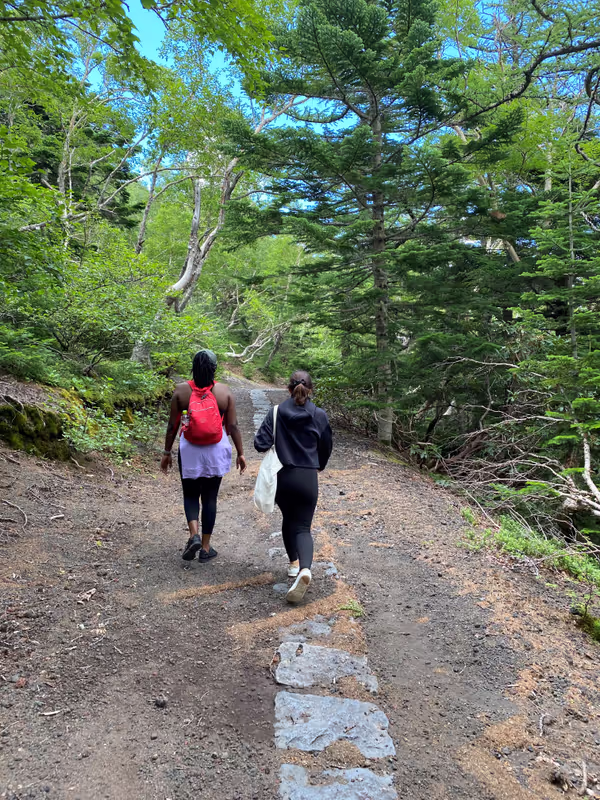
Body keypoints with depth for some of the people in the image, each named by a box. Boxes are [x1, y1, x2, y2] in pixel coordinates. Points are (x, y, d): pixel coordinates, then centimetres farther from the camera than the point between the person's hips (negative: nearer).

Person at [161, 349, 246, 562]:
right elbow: (232, 426, -4)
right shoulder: (224, 391, -5)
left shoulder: (181, 390, -5)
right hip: (216, 451, 0)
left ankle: (194, 535, -5)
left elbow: (172, 425, -1)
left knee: (190, 494, 16)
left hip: (189, 450, 0)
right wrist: (240, 453, 5)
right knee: (210, 497, 10)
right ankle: (206, 547, 16)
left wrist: (167, 452, 10)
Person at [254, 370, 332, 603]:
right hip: (308, 479, -1)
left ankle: (294, 563, 34)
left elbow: (261, 444, -12)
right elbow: (327, 447, 8)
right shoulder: (319, 416, -4)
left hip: (282, 477, 1)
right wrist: (319, 466, 27)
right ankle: (305, 568, -21)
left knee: (288, 520, 25)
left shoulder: (276, 413, -7)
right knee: (303, 526, 4)